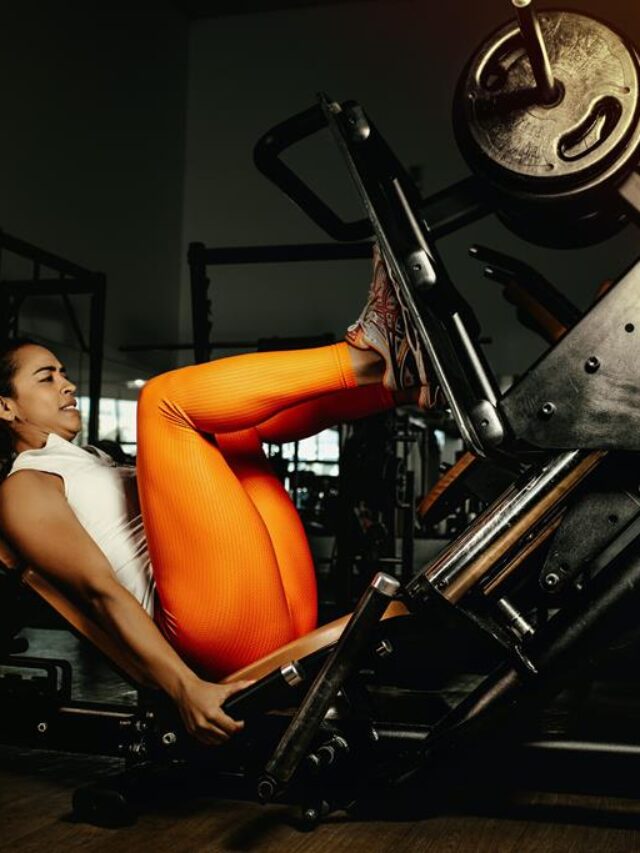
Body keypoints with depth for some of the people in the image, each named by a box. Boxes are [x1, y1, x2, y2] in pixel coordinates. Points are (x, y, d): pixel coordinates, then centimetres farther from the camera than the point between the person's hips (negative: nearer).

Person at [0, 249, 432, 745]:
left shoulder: (96, 465, 35)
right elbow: (102, 592, -8)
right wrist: (186, 690, -21)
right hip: (224, 627, -9)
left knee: (236, 418, 18)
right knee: (165, 398, -12)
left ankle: (396, 379, -6)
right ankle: (367, 357, -15)